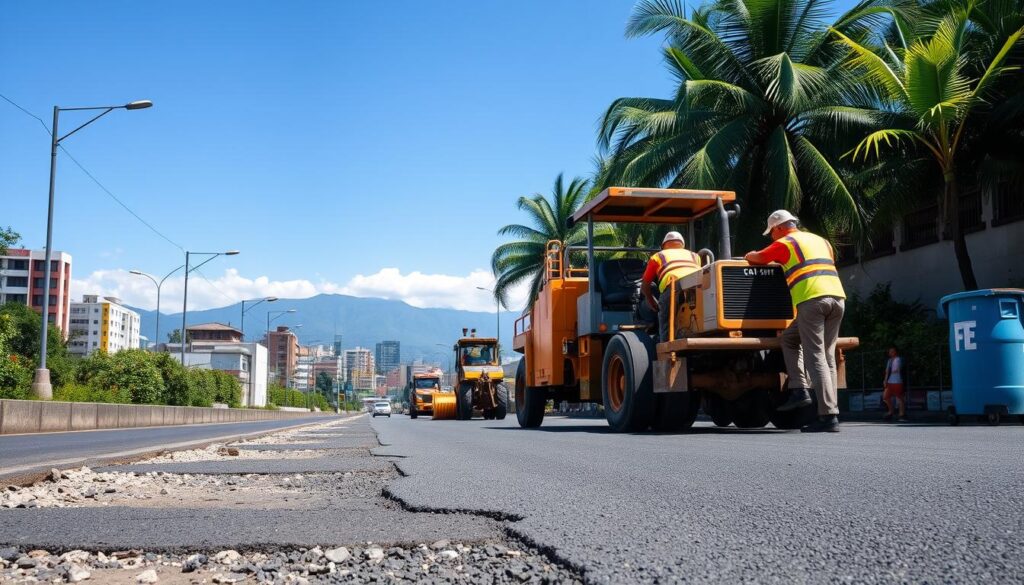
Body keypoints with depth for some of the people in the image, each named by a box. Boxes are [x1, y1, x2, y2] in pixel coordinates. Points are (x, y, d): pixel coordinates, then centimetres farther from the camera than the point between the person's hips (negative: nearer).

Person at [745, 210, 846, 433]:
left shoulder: (785, 243, 9)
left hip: (812, 299, -7)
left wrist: (748, 256, 43)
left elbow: (758, 258, 20)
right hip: (838, 297, 7)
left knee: (815, 357, -7)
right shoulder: (821, 241, 27)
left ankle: (828, 416, -12)